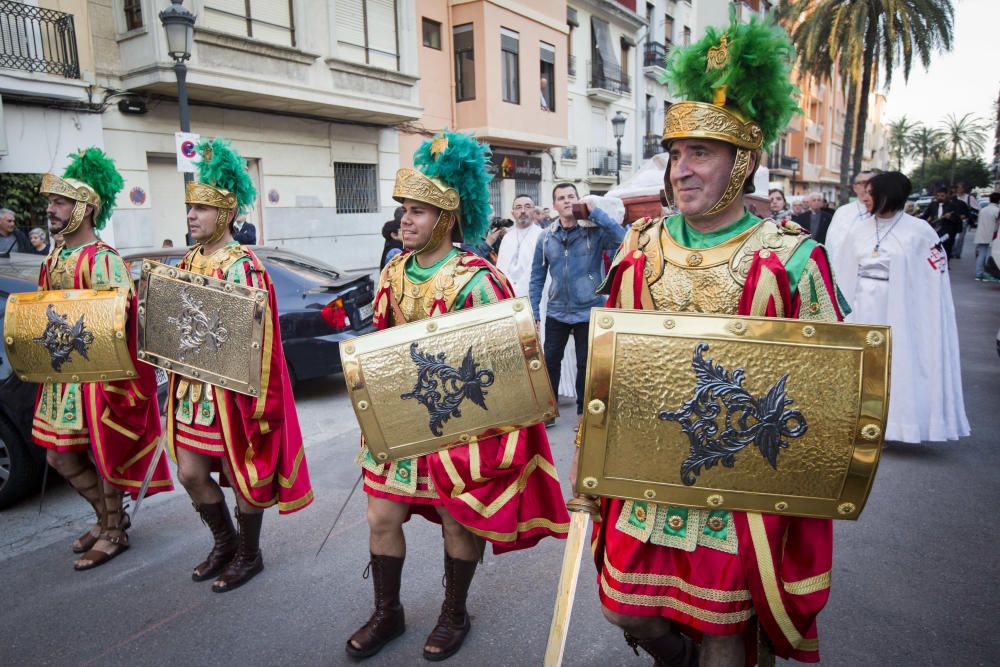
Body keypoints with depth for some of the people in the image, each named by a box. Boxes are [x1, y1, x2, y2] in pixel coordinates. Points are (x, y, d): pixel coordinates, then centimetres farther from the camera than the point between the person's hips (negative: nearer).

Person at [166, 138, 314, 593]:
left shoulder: (242, 267, -15)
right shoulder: (189, 261, 8)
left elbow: (254, 338, -19)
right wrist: (158, 317, -1)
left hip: (232, 390, -8)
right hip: (192, 387, 8)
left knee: (241, 475, 7)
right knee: (191, 474, 14)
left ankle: (248, 555, 28)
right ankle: (224, 542, 37)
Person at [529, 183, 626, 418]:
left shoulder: (595, 231, -6)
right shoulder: (546, 237, 2)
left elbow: (622, 239, -25)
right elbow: (537, 277, 6)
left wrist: (595, 211, -22)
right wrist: (533, 311, 1)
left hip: (588, 311, -2)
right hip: (556, 312, 3)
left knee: (586, 364, 9)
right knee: (550, 361, 9)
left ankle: (584, 411, 26)